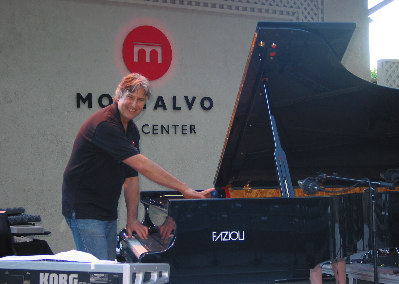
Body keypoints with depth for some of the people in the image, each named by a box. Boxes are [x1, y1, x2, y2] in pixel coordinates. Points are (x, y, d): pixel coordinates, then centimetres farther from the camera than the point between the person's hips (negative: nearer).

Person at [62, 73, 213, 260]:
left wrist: (132, 219, -1)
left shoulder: (131, 130, 10)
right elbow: (142, 165, -28)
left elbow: (131, 178, 9)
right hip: (85, 211, -9)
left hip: (108, 213, 9)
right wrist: (185, 190, -28)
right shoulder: (104, 124, -21)